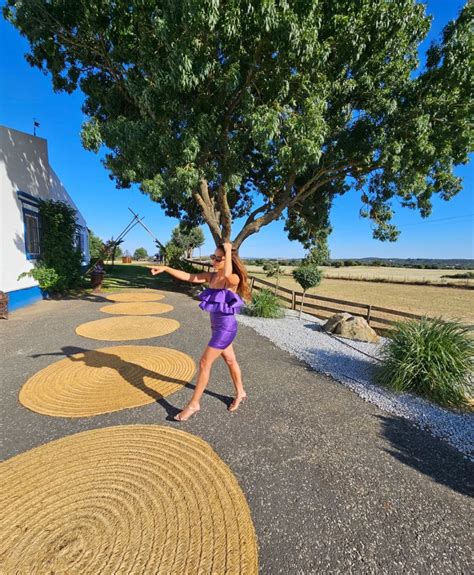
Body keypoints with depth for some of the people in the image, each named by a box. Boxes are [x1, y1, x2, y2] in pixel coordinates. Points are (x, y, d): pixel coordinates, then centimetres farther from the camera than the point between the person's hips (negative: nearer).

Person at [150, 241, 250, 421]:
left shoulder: (233, 279, -18)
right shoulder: (211, 276, 2)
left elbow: (227, 275, -42)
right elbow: (187, 276, -2)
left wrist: (229, 252, -29)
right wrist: (165, 268, -10)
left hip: (226, 328, -8)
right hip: (217, 327, 8)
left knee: (204, 363, -2)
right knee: (230, 360, 22)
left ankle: (194, 404, 15)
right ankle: (240, 393, 42)